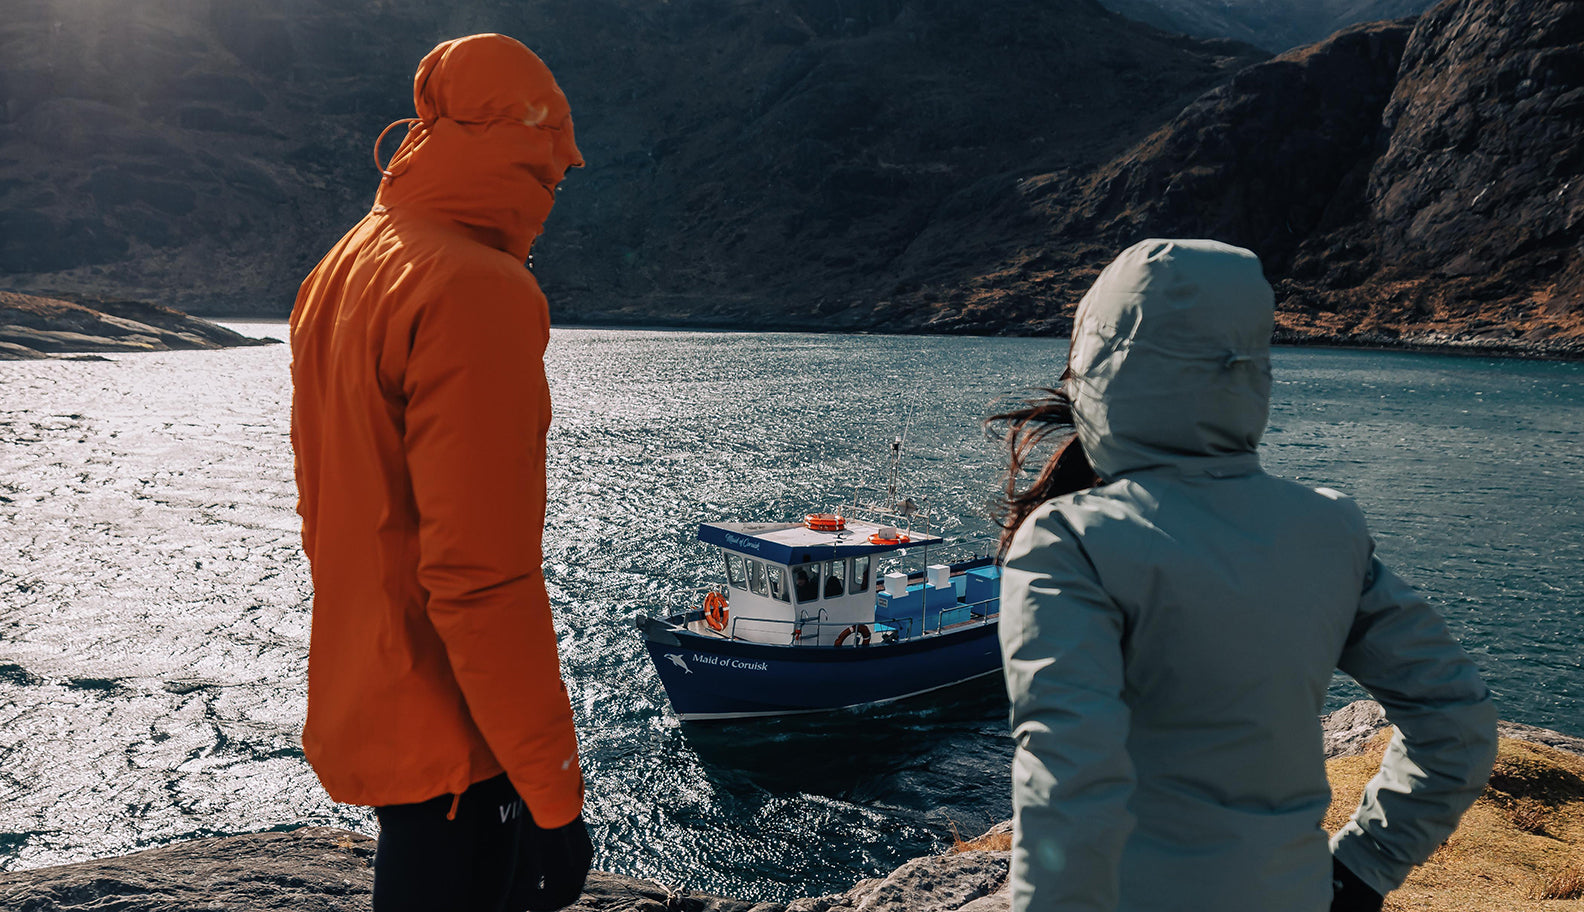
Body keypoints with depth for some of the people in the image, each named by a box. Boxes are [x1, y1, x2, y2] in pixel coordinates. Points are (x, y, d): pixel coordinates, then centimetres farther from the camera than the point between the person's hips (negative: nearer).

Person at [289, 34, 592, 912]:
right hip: (450, 740, -9)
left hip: (356, 708, 9)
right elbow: (484, 579, -26)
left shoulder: (340, 270, 9)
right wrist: (552, 788, -19)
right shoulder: (478, 291, -21)